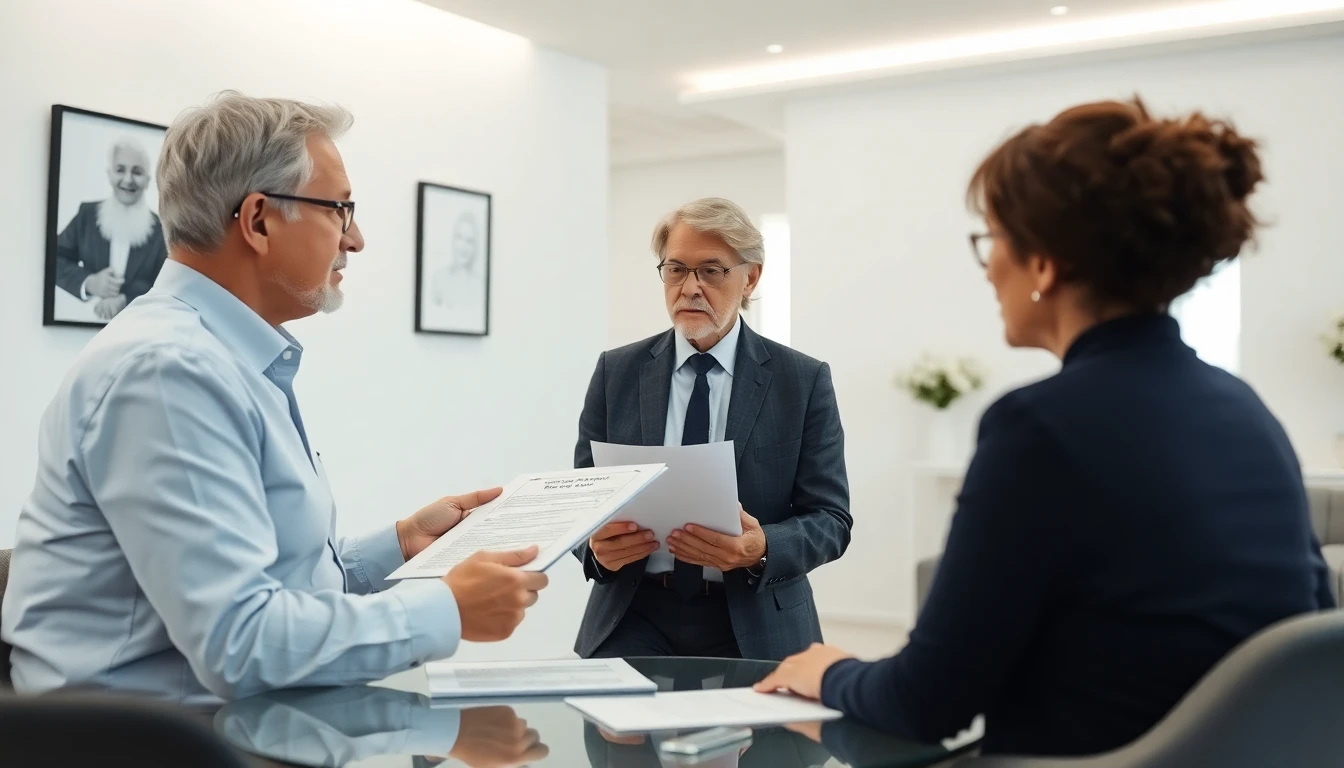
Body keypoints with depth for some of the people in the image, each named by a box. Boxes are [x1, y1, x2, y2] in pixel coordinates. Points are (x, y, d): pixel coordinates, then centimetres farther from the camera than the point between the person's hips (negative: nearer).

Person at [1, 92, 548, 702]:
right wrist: (449, 610, -17)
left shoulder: (228, 360, 11)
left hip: (233, 722, 9)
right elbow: (239, 643, -24)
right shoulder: (167, 370, -18)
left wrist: (399, 544, 7)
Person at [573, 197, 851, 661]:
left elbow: (830, 518, -1)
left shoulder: (804, 380, 1)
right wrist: (597, 545, -17)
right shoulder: (617, 372, 6)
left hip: (754, 627, 0)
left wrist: (761, 549, -22)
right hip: (635, 619, 0)